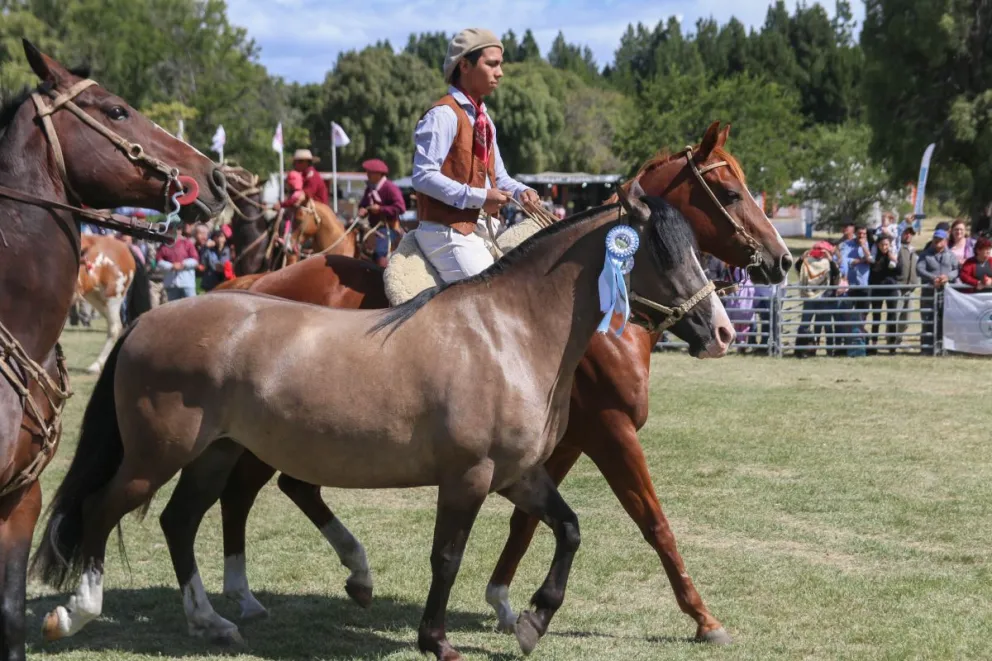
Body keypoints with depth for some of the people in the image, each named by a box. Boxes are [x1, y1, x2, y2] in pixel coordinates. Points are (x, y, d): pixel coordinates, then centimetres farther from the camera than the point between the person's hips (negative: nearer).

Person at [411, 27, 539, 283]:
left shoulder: (483, 119, 16)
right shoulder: (444, 115, -12)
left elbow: (497, 177, 24)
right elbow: (423, 176, -21)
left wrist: (521, 192, 2)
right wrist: (477, 198, -23)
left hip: (479, 229, 9)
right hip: (447, 232, -9)